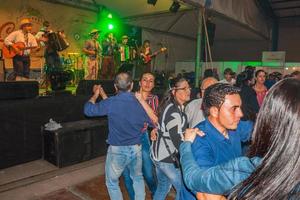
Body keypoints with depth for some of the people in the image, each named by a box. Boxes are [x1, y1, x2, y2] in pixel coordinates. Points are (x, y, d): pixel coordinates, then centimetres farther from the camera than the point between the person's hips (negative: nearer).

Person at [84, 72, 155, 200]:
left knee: (112, 183, 19)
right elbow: (153, 121, 8)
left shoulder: (111, 103, -18)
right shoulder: (140, 102, -6)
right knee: (138, 178, 27)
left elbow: (88, 110, -6)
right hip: (136, 149, 4)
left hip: (117, 150, -3)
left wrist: (96, 94, 11)